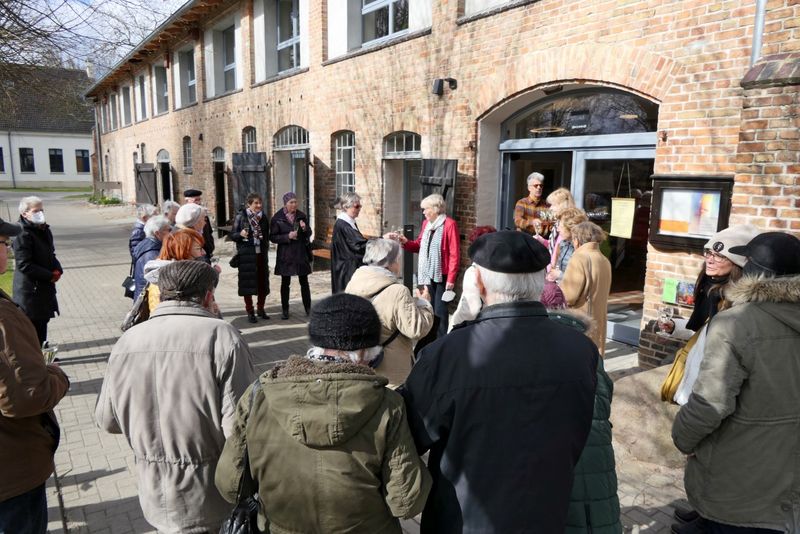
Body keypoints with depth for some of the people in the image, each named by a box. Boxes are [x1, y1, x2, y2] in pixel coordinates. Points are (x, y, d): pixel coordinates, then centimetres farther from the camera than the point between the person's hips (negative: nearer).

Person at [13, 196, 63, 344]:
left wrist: (57, 270, -2)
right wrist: (50, 275, -17)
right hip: (30, 289, -9)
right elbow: (24, 265, -23)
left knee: (43, 321, 18)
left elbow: (51, 255, 17)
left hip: (44, 287, 9)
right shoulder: (23, 236, -19)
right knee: (33, 326, -2)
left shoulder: (44, 231, 8)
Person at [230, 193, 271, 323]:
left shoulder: (263, 217, 10)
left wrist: (266, 248, 10)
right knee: (248, 282, 0)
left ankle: (261, 309, 22)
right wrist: (240, 234, -23)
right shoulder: (241, 216, -3)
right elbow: (231, 235, -3)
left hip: (261, 254, 4)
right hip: (247, 254, -4)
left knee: (263, 281, 6)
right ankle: (250, 311, 10)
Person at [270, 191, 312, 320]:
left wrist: (305, 228, -13)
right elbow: (272, 237, -5)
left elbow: (309, 234, 9)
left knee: (304, 282, 6)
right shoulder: (277, 218, -5)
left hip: (301, 253, 2)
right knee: (285, 283, 7)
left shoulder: (302, 216, 3)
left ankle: (308, 308, 16)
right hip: (285, 255, -2)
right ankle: (284, 310, 17)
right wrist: (287, 237, -18)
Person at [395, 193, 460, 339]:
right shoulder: (426, 223, 12)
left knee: (440, 310, -1)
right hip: (426, 274, 7)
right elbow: (419, 245, 17)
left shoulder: (449, 224, -11)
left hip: (441, 275, -7)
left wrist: (451, 278, -17)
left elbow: (455, 254, -13)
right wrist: (405, 242, -2)